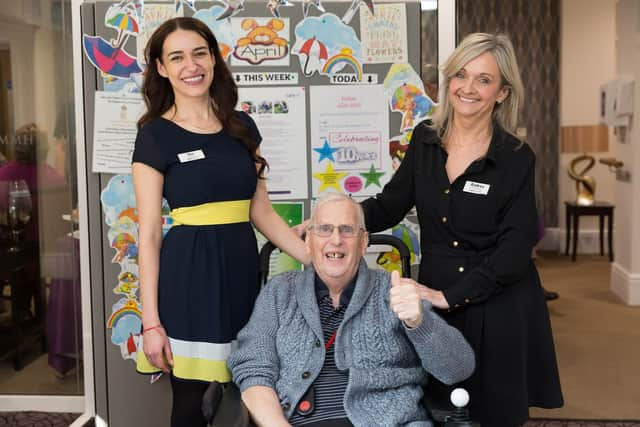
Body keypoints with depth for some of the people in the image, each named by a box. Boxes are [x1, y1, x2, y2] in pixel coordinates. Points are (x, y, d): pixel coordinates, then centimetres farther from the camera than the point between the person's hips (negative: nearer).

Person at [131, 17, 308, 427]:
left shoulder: (242, 127, 10)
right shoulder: (155, 135, -3)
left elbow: (262, 213, 12)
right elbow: (149, 234, -5)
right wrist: (151, 322, -10)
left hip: (241, 269, 4)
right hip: (190, 276, -4)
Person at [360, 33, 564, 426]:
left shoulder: (517, 158, -10)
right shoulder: (425, 140, 1)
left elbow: (513, 251, -14)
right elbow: (389, 206, 5)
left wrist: (450, 296, -19)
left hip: (498, 311, -3)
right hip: (434, 305, 3)